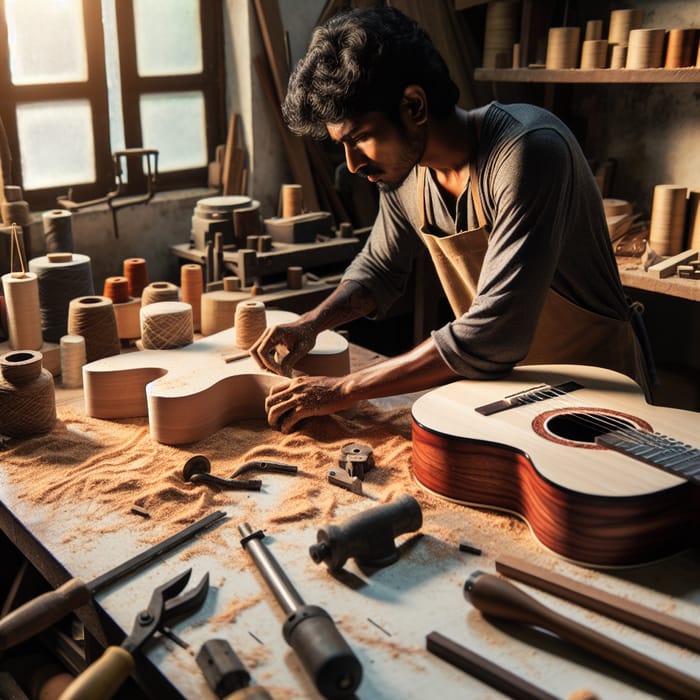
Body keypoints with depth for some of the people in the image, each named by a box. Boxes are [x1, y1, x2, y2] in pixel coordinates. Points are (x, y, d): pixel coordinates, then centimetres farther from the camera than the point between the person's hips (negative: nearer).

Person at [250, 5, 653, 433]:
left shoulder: (529, 150, -27)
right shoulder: (402, 168, -4)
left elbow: (492, 338, -32)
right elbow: (379, 269, 15)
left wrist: (344, 390, -27)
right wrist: (312, 323, -4)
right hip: (507, 382, 6)